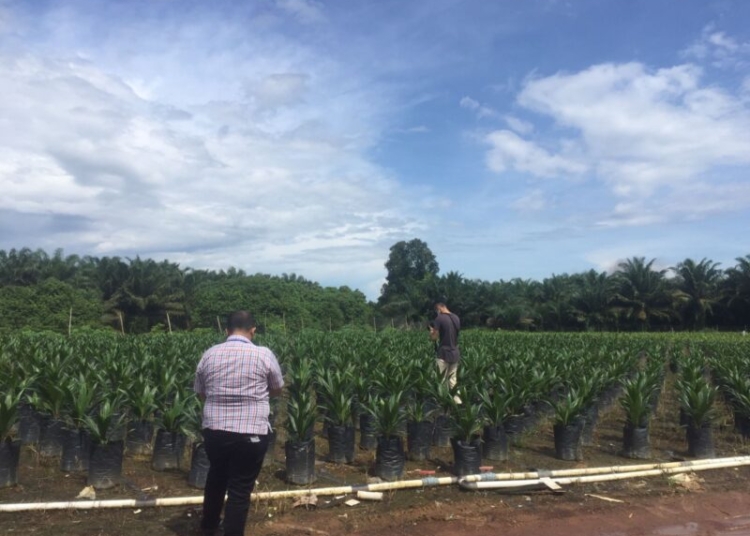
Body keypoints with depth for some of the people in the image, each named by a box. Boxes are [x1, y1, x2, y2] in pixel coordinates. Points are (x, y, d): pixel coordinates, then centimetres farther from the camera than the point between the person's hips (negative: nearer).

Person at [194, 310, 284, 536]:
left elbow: (200, 393, 13)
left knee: (216, 477, 27)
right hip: (251, 434, -4)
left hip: (214, 431, 4)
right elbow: (277, 390, 7)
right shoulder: (264, 355, -8)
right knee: (240, 489, 7)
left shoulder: (209, 355, 2)